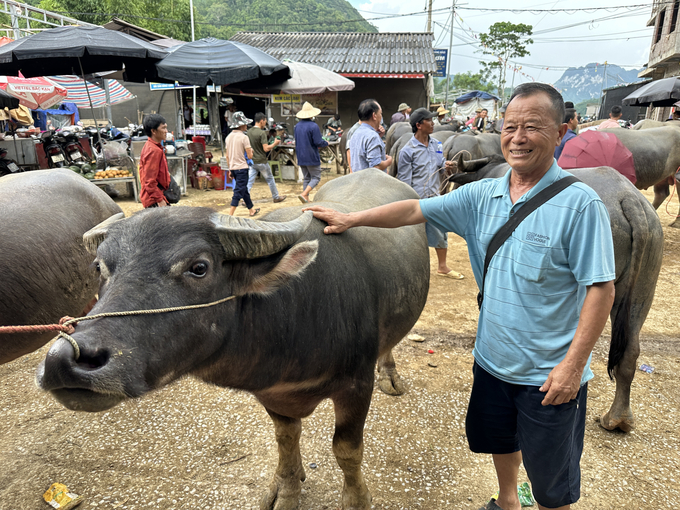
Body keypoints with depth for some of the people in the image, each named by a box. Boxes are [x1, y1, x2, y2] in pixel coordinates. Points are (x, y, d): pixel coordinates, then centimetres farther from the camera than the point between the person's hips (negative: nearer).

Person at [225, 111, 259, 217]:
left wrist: (230, 170, 18)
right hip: (242, 168, -8)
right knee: (238, 192, -5)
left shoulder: (229, 137, 8)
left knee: (244, 190, 19)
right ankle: (230, 215, -10)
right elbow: (249, 156, -13)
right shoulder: (244, 137, -13)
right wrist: (251, 150, 9)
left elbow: (227, 156, 11)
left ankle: (251, 210, 33)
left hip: (233, 168, 8)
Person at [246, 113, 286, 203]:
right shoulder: (262, 133, -17)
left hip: (252, 161, 5)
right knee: (270, 179, 12)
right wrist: (275, 143, -7)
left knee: (249, 181, 4)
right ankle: (276, 197, 25)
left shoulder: (249, 131, 4)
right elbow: (266, 148, -21)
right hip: (261, 161, -5)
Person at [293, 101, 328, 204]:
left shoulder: (297, 126, 7)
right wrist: (326, 143, 4)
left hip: (301, 157, 7)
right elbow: (318, 142, -17)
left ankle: (306, 199, 13)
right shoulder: (313, 126, -15)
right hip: (311, 157, -7)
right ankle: (304, 194, -14)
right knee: (316, 177, 3)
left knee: (306, 178, 14)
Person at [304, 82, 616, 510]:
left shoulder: (580, 203, -17)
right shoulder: (483, 196, -2)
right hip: (492, 360, 6)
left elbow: (601, 288, -17)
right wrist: (351, 219, -4)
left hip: (548, 374, -5)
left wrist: (573, 365, -18)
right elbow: (416, 210, 0)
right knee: (498, 440, 28)